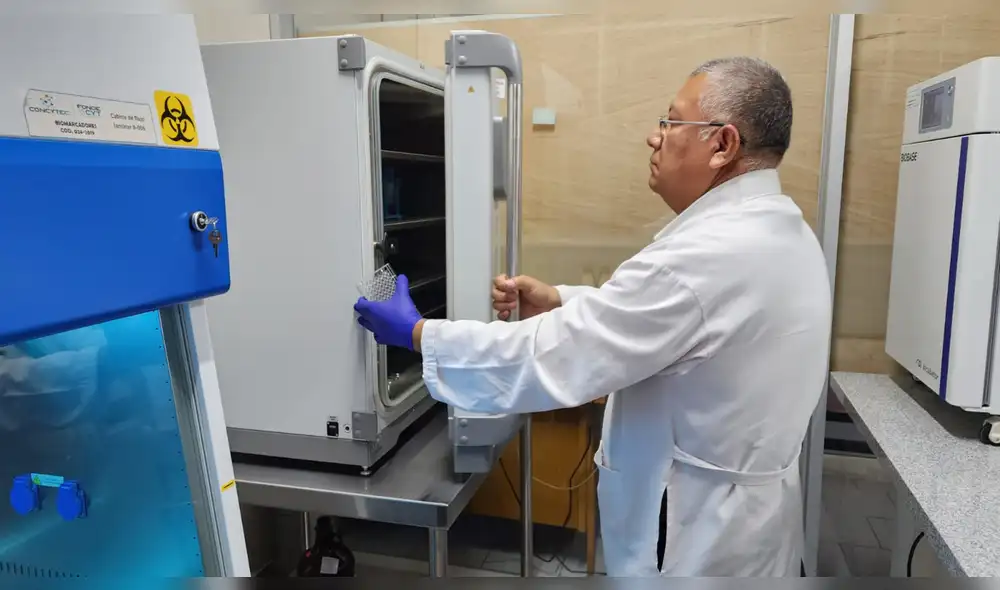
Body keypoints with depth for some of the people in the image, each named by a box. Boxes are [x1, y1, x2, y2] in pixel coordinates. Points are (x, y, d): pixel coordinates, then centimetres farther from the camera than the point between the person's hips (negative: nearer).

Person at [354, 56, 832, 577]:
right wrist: (557, 303, 0)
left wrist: (417, 334, -17)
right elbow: (659, 315, 10)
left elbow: (554, 358, -28)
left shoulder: (707, 255, -30)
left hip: (701, 536, -8)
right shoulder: (782, 231, 3)